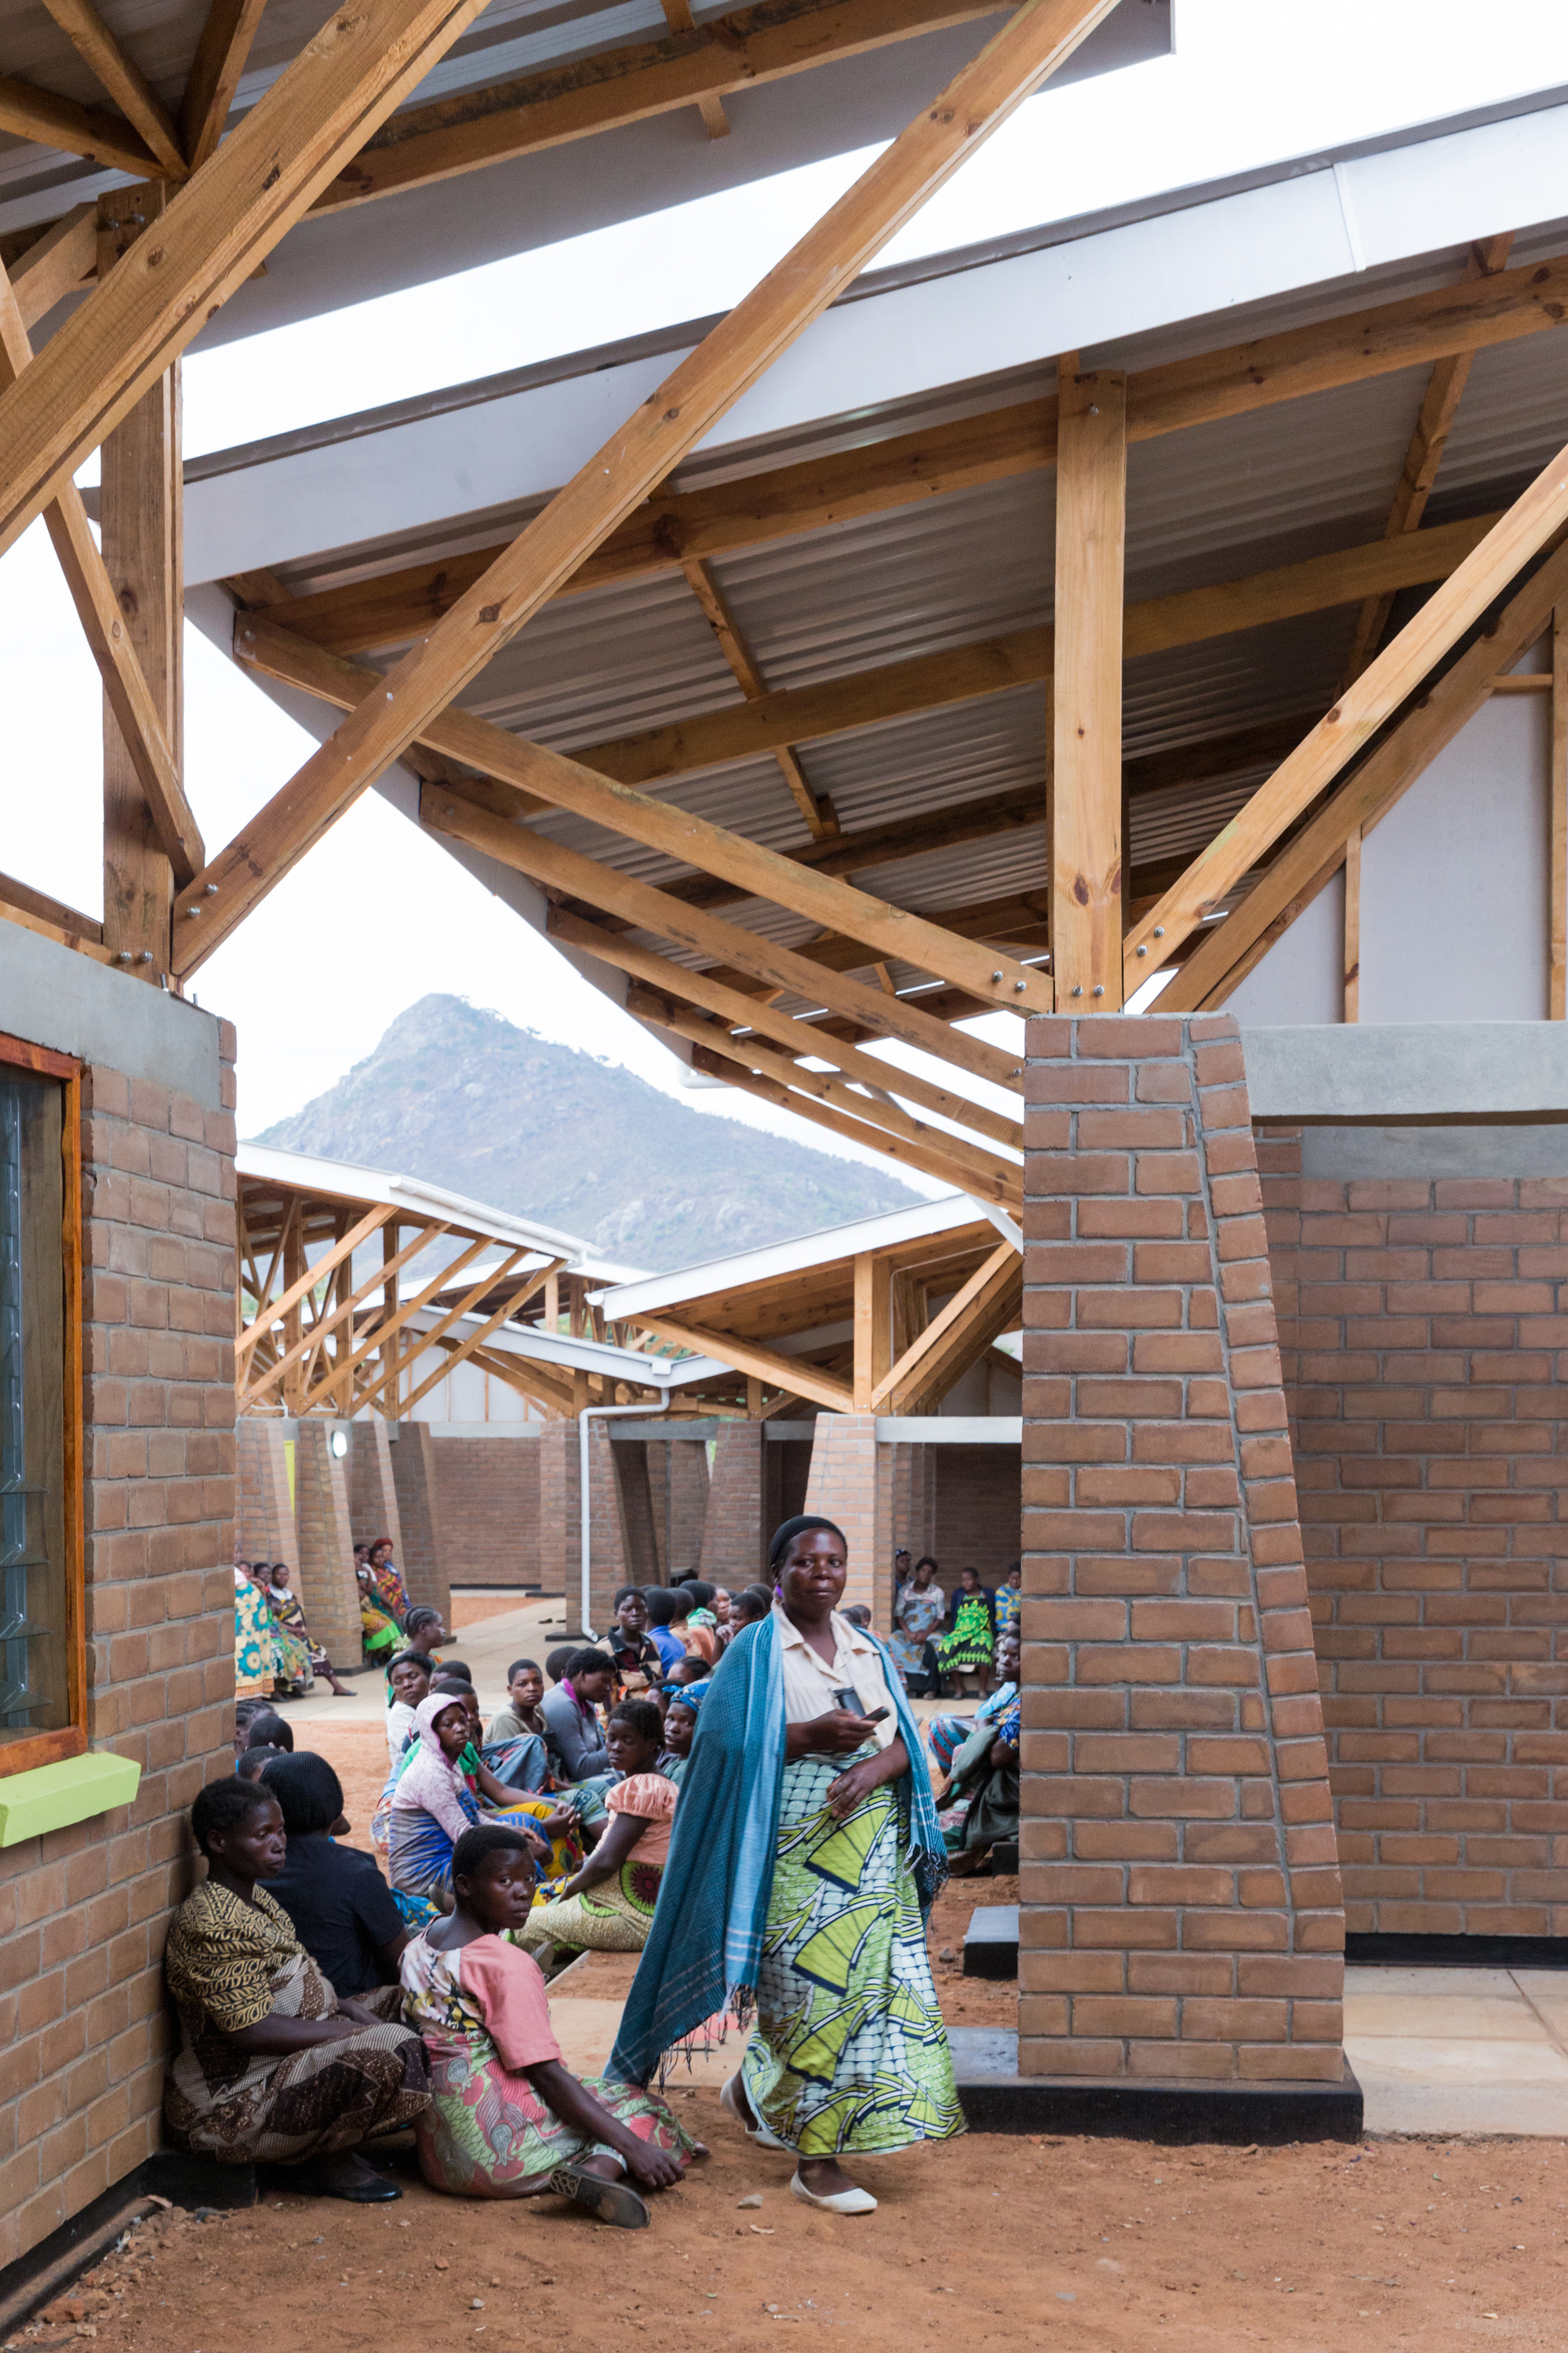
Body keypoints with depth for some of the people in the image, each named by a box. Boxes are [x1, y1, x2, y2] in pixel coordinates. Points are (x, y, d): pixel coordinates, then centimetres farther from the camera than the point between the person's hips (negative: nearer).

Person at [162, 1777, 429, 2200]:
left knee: (398, 2004, 16)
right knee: (388, 2048, -27)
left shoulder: (255, 1899, 11)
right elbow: (252, 2030, -26)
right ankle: (328, 2162, -4)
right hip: (232, 2103, -11)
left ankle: (335, 2143, 9)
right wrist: (351, 2033, -19)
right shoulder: (210, 1925, -23)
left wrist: (350, 2011, 2)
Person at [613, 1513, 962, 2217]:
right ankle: (815, 2159, 6)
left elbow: (905, 1739, 8)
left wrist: (877, 1764, -14)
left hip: (875, 1851, 5)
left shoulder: (869, 1650, 14)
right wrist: (810, 1735, -19)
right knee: (813, 1989, -7)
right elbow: (721, 1739, -9)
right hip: (795, 1849, -5)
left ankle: (758, 2086, 26)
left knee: (877, 1984, 3)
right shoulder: (756, 1649, 0)